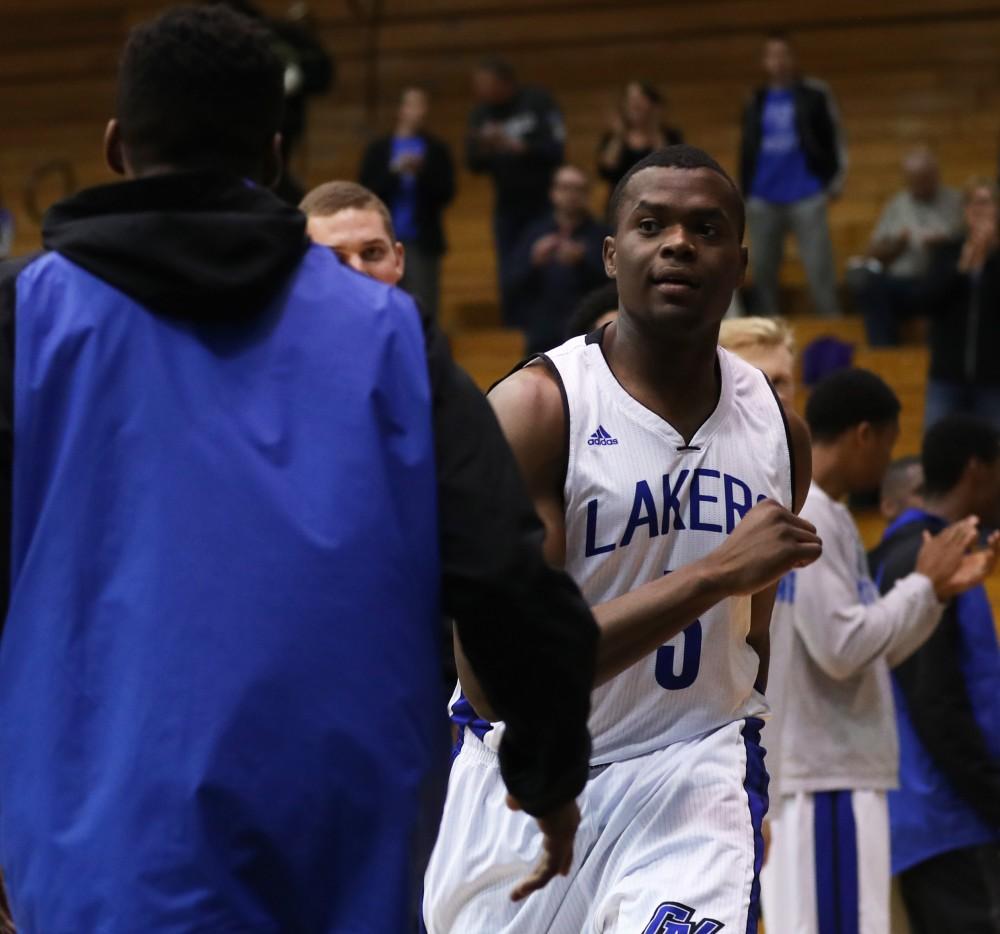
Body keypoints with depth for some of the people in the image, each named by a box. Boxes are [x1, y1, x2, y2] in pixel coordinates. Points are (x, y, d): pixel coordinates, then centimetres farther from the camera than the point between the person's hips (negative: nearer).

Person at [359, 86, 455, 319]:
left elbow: (446, 193, -1)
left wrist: (422, 172, -16)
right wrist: (393, 172, -15)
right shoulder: (379, 149, 6)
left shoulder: (436, 149, 5)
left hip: (422, 241, -1)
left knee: (423, 313, -5)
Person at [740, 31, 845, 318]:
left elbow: (833, 138, 4)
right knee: (762, 273, 6)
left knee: (820, 272, -7)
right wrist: (745, 194, 10)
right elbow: (747, 150, 15)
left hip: (806, 197, -4)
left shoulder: (814, 95, 3)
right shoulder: (756, 102, 12)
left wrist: (834, 182, -3)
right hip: (763, 201, 4)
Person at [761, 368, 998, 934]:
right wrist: (924, 582, -9)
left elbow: (868, 653, 22)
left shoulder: (819, 514, 17)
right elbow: (842, 649, -20)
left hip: (837, 772, 10)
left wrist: (942, 590, 13)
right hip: (827, 779, -10)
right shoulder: (808, 520, -14)